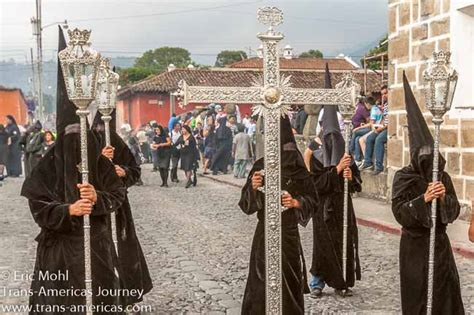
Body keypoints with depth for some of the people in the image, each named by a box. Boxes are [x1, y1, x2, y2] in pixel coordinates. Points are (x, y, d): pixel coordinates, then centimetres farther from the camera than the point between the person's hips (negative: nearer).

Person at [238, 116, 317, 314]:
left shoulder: (297, 167, -4)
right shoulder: (260, 166, 1)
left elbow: (312, 201, 2)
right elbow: (246, 204, 1)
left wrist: (296, 202, -18)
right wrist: (253, 188, -18)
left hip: (288, 233, -1)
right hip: (264, 233, 2)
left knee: (288, 285, 3)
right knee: (261, 285, 1)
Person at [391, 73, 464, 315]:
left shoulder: (443, 177, 2)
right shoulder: (403, 178, -10)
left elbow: (454, 211, 1)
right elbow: (399, 212, -17)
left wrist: (443, 198, -18)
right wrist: (424, 199, -27)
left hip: (439, 243, 4)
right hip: (414, 246, -4)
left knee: (445, 293, 4)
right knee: (417, 295, 2)